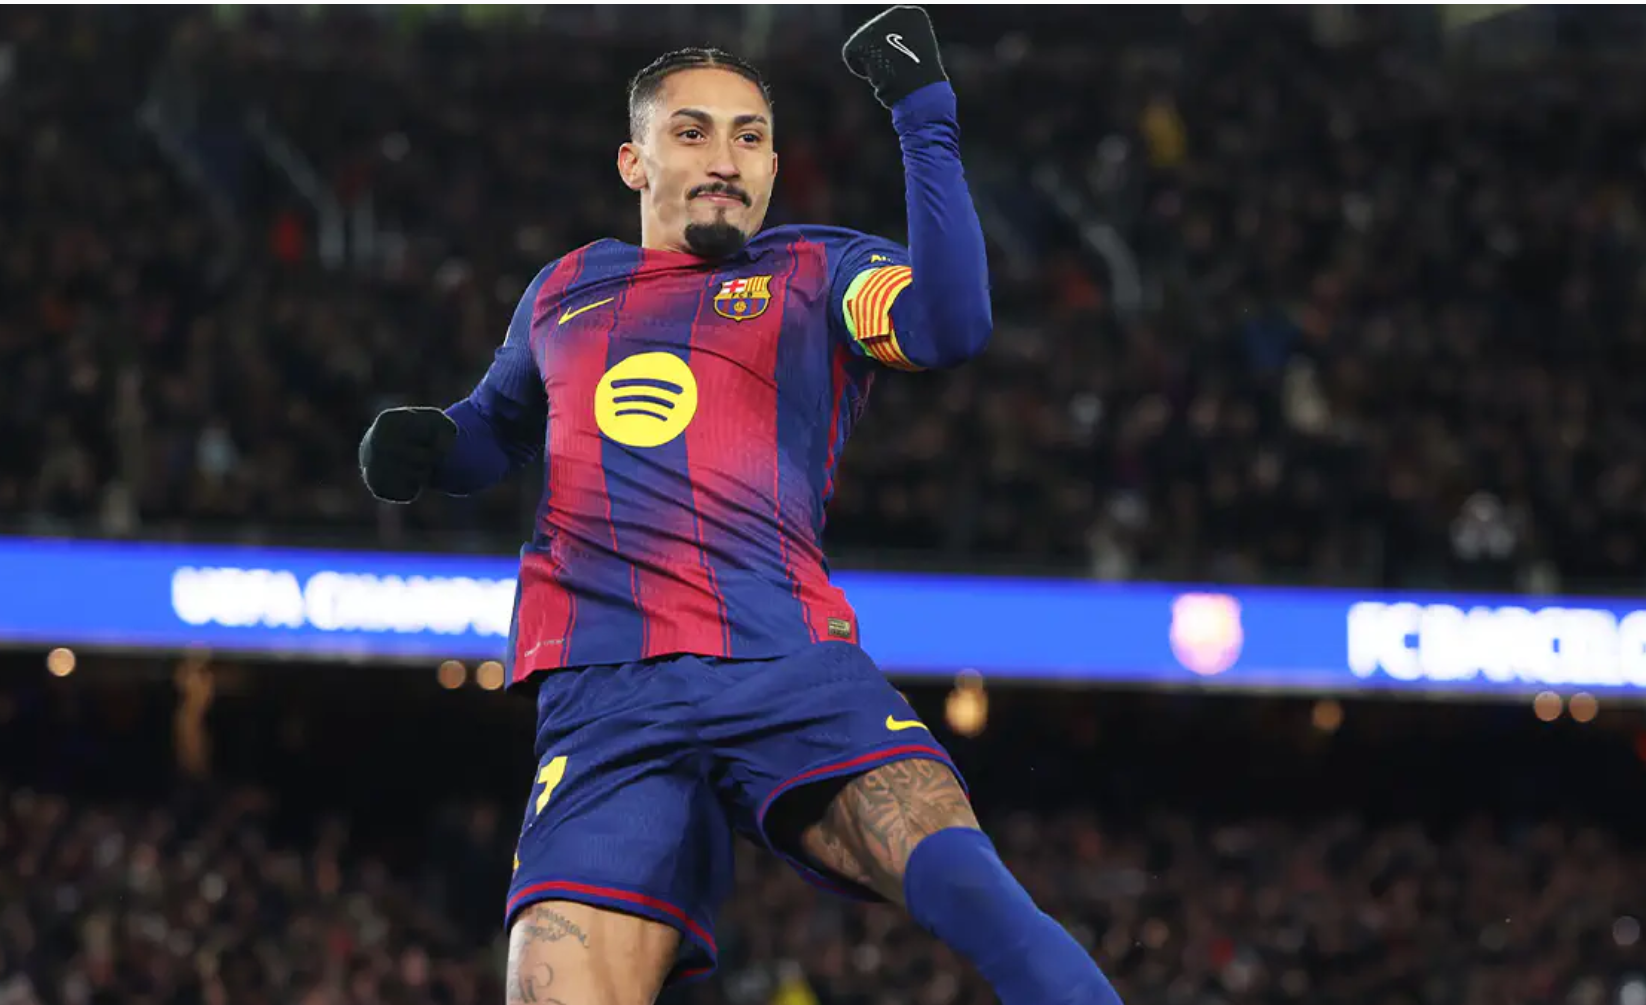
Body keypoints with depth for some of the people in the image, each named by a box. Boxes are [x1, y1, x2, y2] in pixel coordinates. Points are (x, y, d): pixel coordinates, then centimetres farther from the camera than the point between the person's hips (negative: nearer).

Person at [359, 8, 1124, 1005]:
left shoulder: (820, 271, 15)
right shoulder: (566, 290, 25)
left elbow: (952, 325, -6)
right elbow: (499, 429, 42)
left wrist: (924, 113, -8)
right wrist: (424, 446, 19)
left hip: (793, 669, -2)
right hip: (603, 699, 2)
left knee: (964, 880, -30)